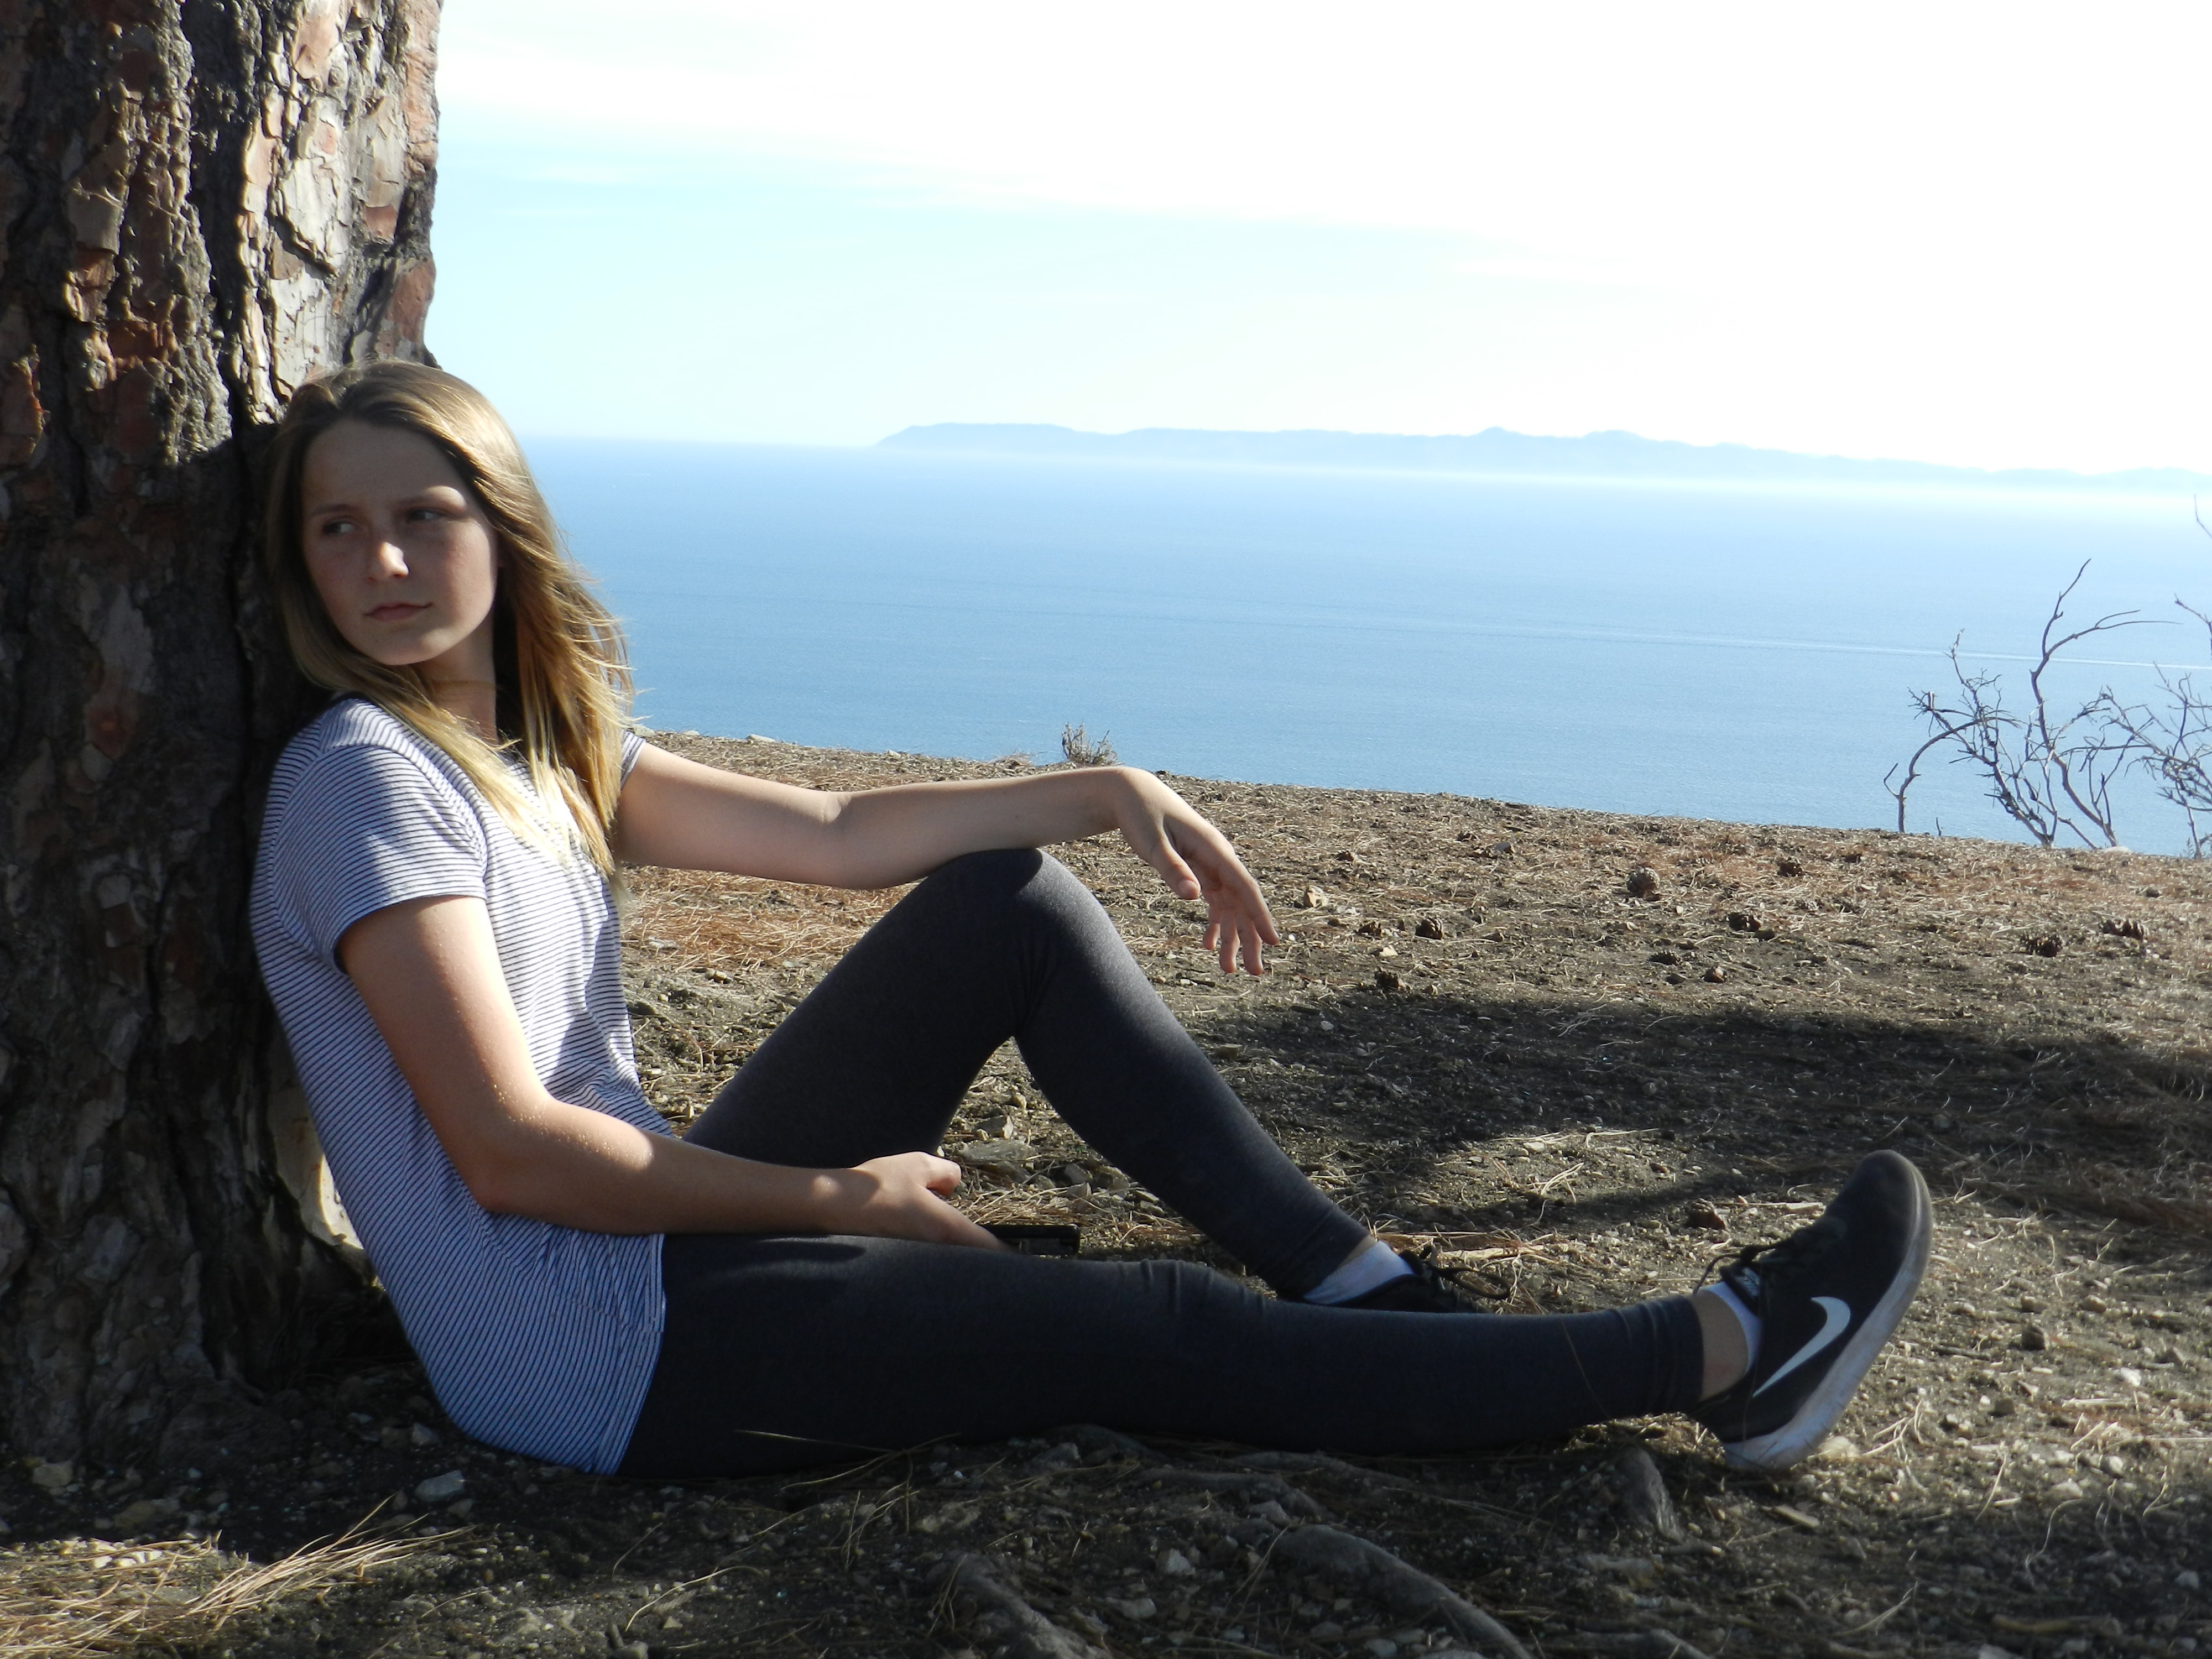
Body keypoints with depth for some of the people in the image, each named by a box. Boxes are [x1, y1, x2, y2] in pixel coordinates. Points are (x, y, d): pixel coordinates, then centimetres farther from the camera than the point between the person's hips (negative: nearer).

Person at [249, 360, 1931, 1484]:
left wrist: (1110, 793, 6)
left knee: (1010, 902, 3)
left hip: (652, 1233, 9)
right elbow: (510, 1151, -21)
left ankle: (1365, 1288, 3)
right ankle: (1721, 1353, -4)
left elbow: (831, 833, 12)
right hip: (585, 1347, -9)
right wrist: (841, 1198, -14)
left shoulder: (546, 743, 9)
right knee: (1162, 1337, -11)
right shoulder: (367, 778, -17)